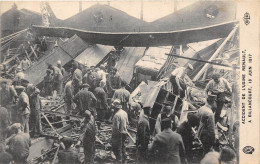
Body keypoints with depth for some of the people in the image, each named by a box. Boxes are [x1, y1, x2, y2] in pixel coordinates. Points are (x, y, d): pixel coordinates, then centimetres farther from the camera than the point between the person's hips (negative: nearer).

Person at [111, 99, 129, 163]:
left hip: (118, 134, -8)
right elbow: (127, 123, 11)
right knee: (122, 146, 23)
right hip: (124, 133, 9)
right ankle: (123, 158, 36)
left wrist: (113, 135, -13)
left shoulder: (117, 115, -24)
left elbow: (116, 127, -23)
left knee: (116, 148, 4)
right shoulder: (125, 113, 2)